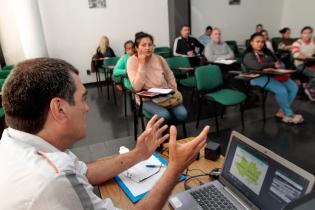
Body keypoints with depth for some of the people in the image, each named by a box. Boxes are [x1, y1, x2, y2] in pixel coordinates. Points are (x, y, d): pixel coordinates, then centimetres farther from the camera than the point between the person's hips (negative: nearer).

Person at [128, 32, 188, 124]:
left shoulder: (159, 58, 1)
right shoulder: (132, 61, -10)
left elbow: (170, 77, 16)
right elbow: (137, 88, -22)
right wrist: (142, 64, -23)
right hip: (147, 99, -4)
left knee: (182, 114, -19)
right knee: (165, 116, -31)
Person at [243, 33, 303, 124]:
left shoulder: (267, 51, 20)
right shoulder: (248, 55, -4)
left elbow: (278, 62, 18)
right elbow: (258, 66, -23)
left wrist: (280, 66, -8)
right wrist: (274, 65, -10)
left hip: (274, 75, 8)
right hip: (259, 77, -8)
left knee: (294, 87, -8)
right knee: (282, 91, -26)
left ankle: (282, 112, 4)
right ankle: (289, 114, -3)